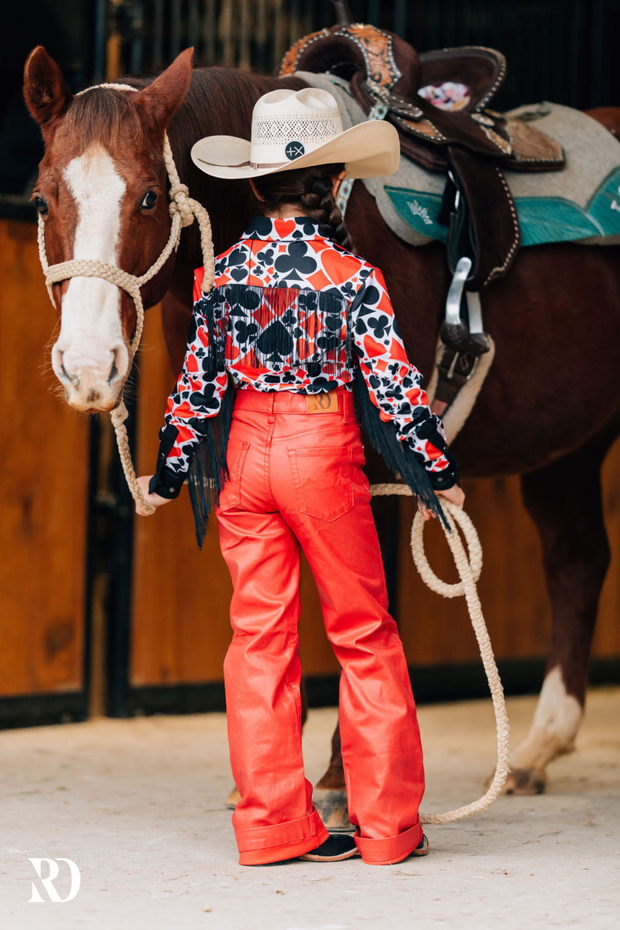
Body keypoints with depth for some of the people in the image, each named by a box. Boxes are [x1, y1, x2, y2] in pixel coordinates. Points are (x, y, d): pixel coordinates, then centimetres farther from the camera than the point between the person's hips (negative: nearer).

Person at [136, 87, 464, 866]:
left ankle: (271, 822, 11)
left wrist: (167, 474, 13)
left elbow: (197, 383, 3)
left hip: (242, 455, 3)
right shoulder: (353, 275, -10)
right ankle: (386, 823, 11)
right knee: (363, 633, 8)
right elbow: (392, 385, -9)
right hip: (323, 453, -3)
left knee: (258, 633, 9)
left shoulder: (225, 273, 0)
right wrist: (438, 473, 1)